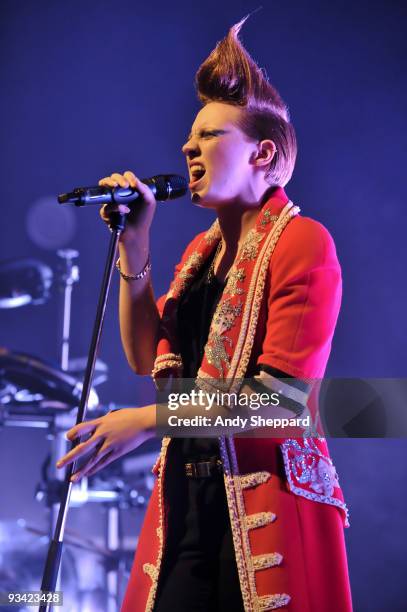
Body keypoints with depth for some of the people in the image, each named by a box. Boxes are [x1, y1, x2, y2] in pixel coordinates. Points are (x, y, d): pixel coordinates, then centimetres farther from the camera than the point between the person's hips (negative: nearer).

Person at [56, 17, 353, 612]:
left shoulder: (301, 242, -8)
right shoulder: (202, 249, 16)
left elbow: (287, 394, -16)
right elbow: (148, 358, 17)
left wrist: (145, 420, -15)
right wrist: (134, 246, 7)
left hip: (266, 508, -6)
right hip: (186, 500, 7)